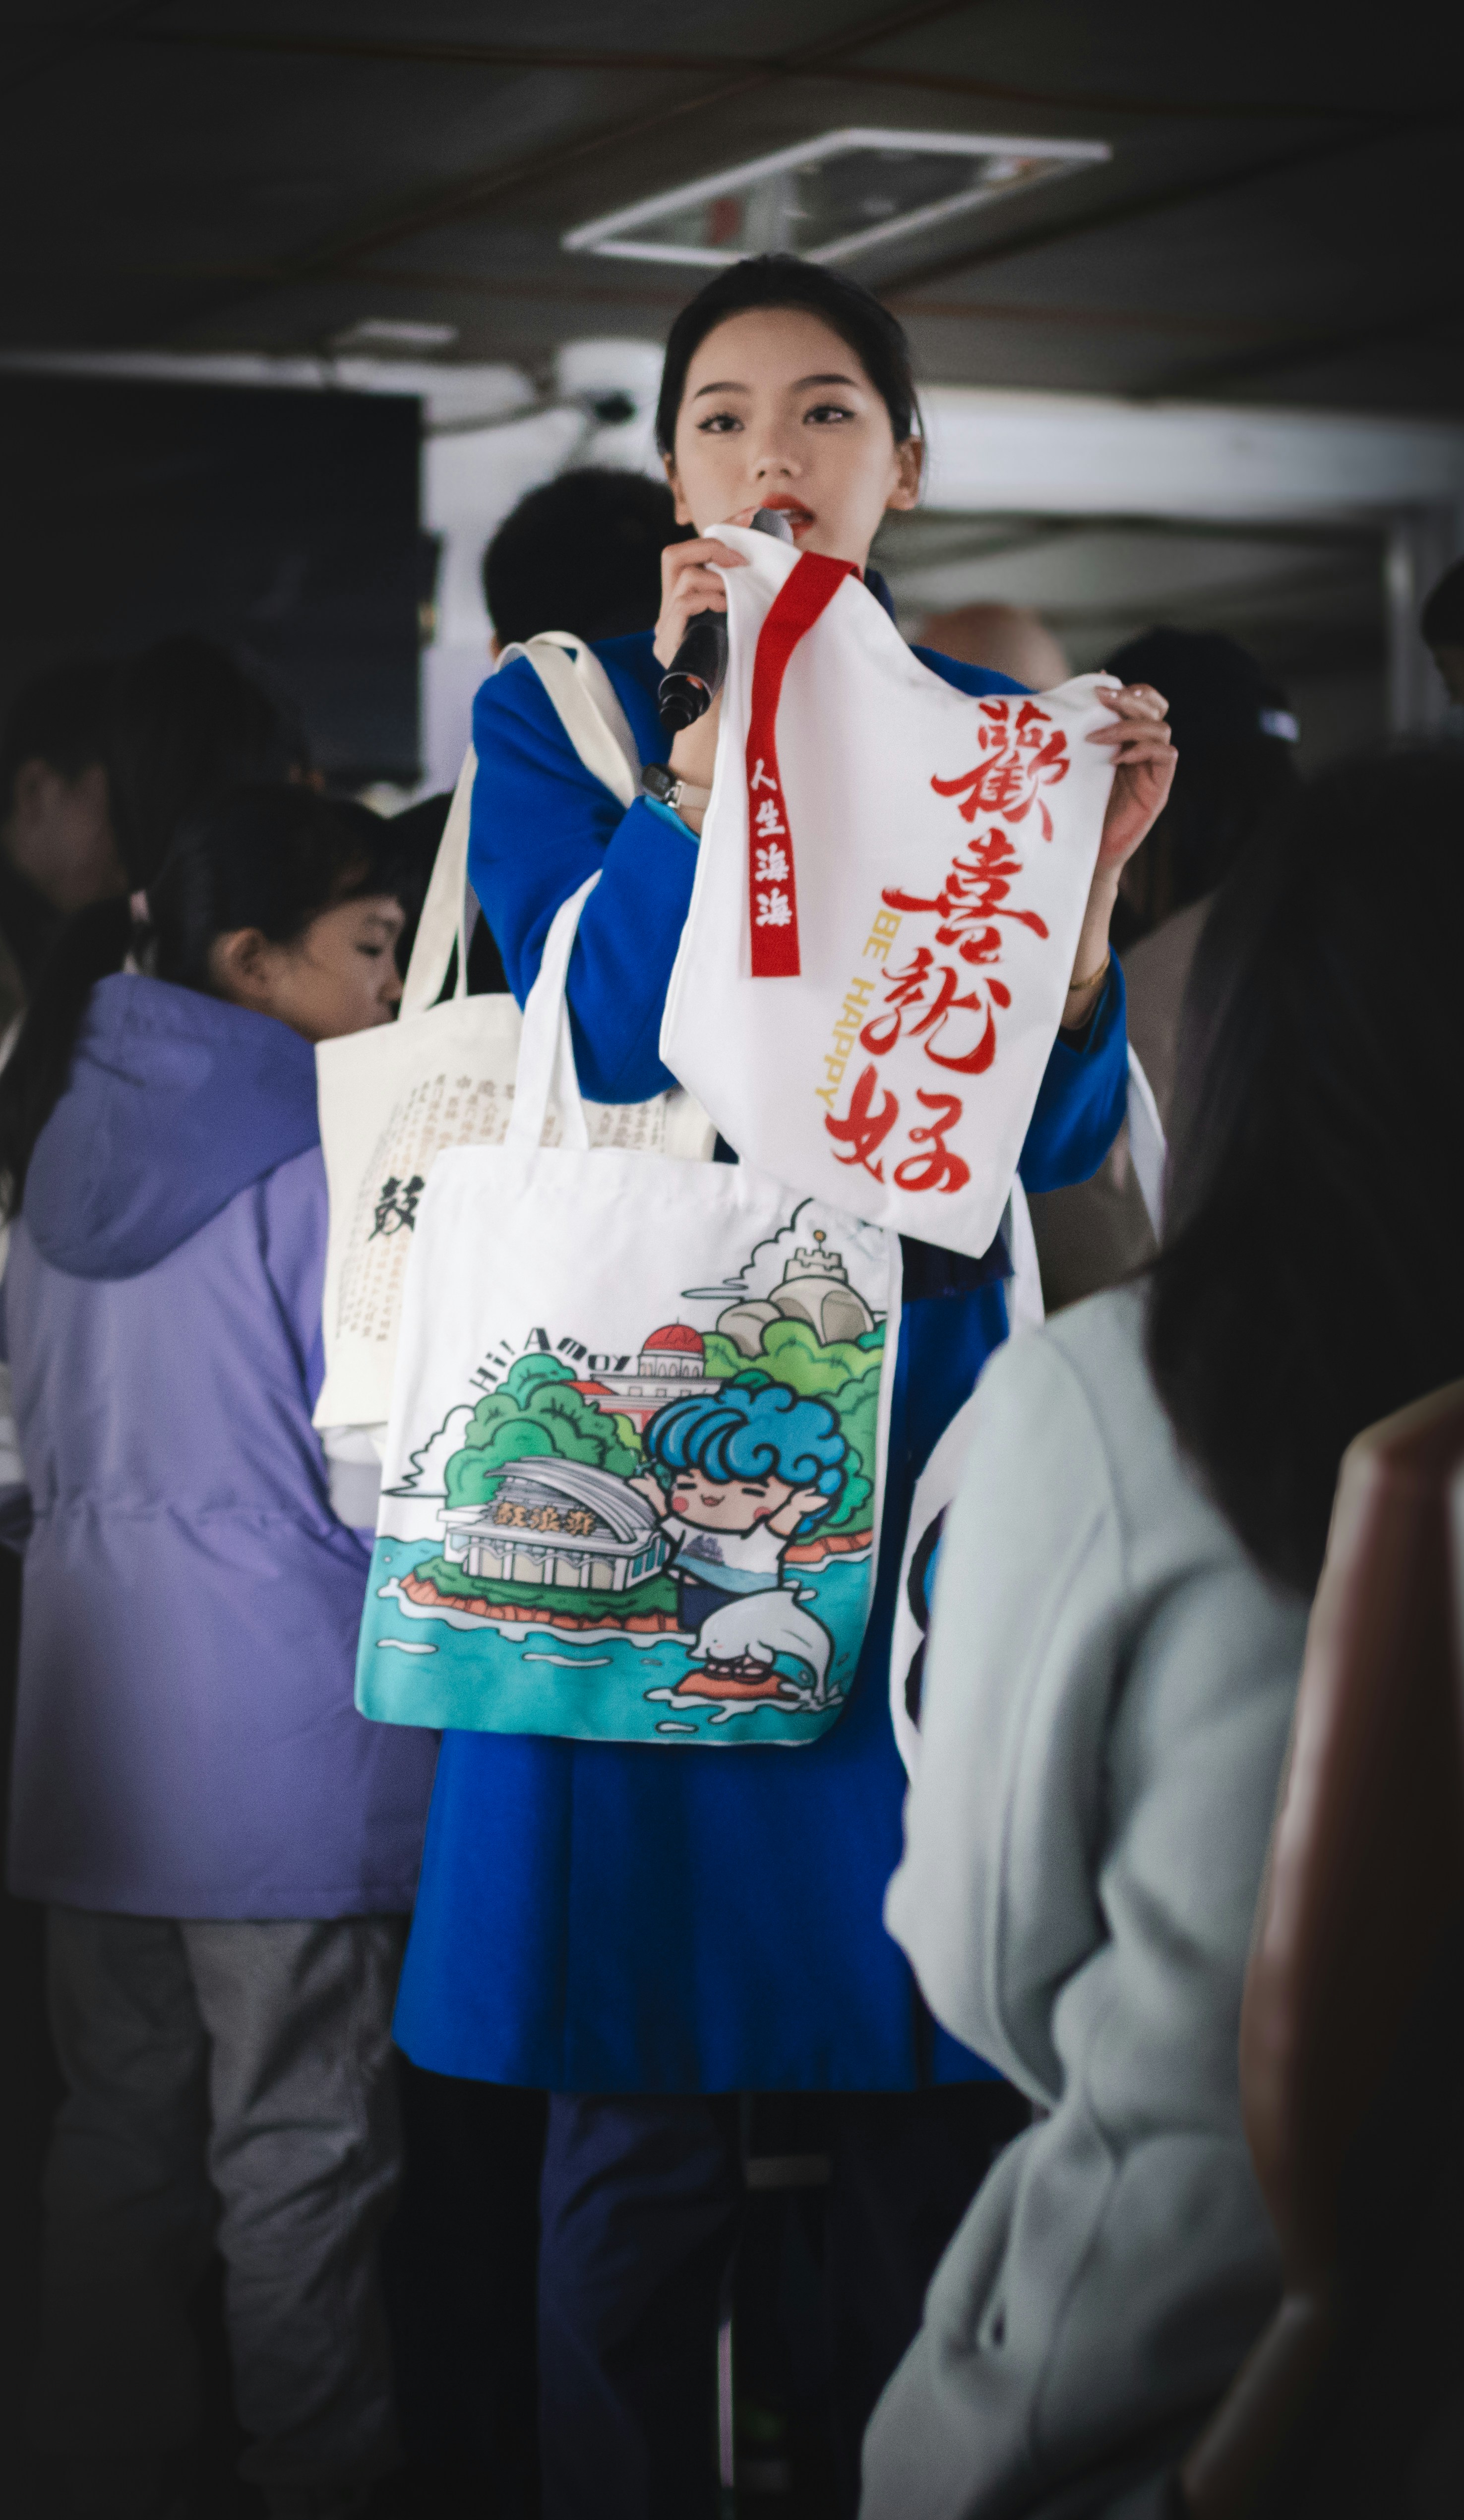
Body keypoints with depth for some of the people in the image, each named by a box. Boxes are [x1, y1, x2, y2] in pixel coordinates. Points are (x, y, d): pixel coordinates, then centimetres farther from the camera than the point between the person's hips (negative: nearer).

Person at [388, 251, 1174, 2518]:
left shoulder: (995, 738, 11)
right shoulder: (556, 715, 5)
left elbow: (1056, 1139, 3)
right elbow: (612, 1050, -10)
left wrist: (1086, 884, -12)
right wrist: (710, 741, -18)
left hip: (920, 1454, 2)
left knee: (943, 2079, 4)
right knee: (643, 2112, 0)